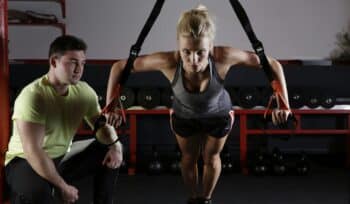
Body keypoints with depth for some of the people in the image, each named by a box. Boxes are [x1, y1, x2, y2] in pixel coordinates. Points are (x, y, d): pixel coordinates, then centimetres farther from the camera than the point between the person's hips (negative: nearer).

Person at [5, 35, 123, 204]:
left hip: (63, 158, 7)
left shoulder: (84, 91, -5)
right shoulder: (32, 96, -27)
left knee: (110, 152, -4)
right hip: (26, 162, -7)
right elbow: (33, 152, -30)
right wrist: (62, 187, -26)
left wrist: (115, 145, -17)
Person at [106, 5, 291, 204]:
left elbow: (272, 64, -32)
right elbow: (119, 67, -29)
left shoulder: (223, 57, -43)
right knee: (189, 159, 25)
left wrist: (283, 103, -36)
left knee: (211, 158, 25)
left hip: (219, 115, 0)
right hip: (184, 116, 0)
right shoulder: (169, 62, -42)